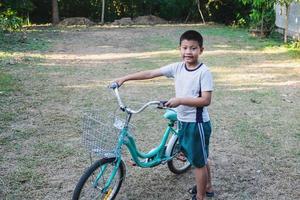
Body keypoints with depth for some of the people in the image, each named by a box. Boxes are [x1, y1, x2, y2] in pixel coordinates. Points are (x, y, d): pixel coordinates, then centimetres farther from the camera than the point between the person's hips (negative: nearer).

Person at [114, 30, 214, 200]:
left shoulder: (204, 72, -18)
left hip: (198, 123, -7)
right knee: (199, 158, 24)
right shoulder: (177, 68, 0)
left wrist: (180, 100, -26)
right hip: (183, 121, 7)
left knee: (199, 161, 7)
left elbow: (206, 100, -23)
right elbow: (150, 73, 2)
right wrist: (125, 78, 2)